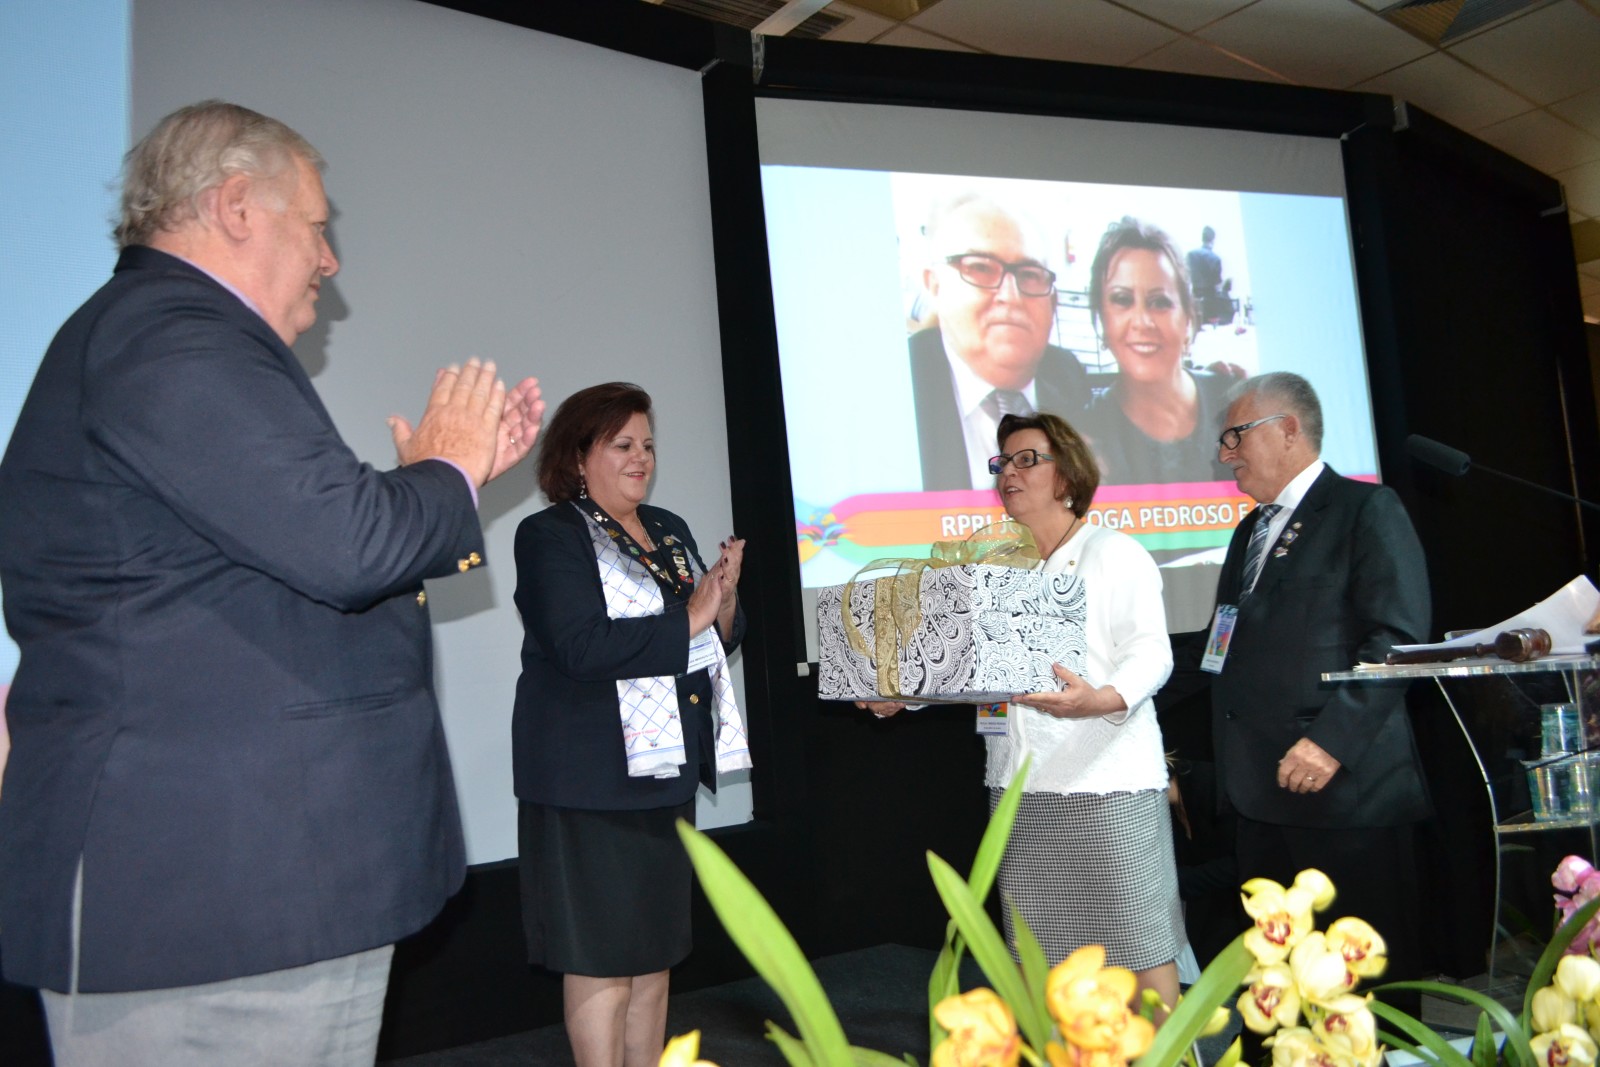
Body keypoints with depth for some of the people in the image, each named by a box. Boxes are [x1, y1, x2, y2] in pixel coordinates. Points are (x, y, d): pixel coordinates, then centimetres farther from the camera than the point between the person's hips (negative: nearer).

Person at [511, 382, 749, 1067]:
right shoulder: (551, 536, -8)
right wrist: (686, 618, -17)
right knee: (601, 960, 0)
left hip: (666, 771, 8)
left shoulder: (671, 532, 14)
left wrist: (724, 596, -5)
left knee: (656, 950, 14)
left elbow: (717, 641, 16)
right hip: (592, 779, -7)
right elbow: (581, 649, -22)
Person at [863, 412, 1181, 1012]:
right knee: (1035, 949, 10)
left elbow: (1150, 652, -11)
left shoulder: (1114, 553, 0)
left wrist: (1102, 699, -30)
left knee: (1137, 939, -1)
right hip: (1018, 784, 6)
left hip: (1105, 782, -5)